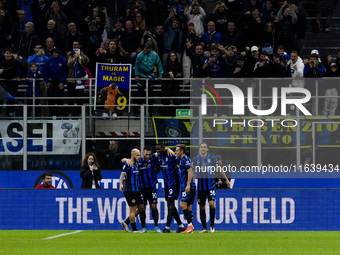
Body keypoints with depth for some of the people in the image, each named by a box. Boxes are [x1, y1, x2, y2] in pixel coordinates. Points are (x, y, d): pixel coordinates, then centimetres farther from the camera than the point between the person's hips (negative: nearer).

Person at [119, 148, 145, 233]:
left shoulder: (137, 164, 14)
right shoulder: (128, 164, -10)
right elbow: (123, 174, -18)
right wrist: (121, 184, -33)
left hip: (137, 190, 9)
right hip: (129, 190, -9)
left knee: (141, 208, 8)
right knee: (133, 209, -5)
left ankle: (126, 223, 17)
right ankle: (134, 229, 1)